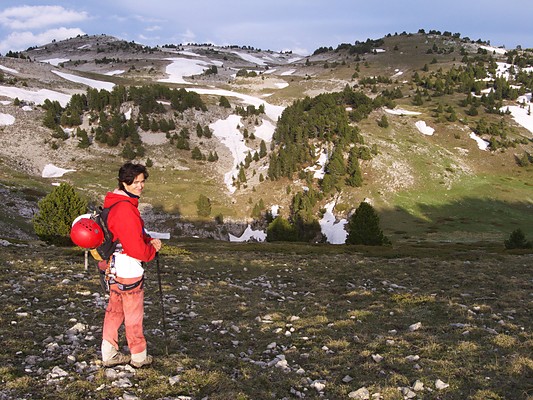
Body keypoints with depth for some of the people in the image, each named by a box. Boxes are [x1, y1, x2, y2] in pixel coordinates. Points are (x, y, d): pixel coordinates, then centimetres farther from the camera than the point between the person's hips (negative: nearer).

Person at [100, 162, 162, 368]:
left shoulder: (117, 203, 8)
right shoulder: (126, 208, -25)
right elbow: (135, 247, -25)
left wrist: (149, 241, -2)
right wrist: (152, 250, -5)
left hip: (114, 267, 10)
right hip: (128, 270, -10)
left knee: (114, 310, 19)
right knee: (134, 314, 7)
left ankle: (109, 354, 31)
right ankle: (139, 356, 24)